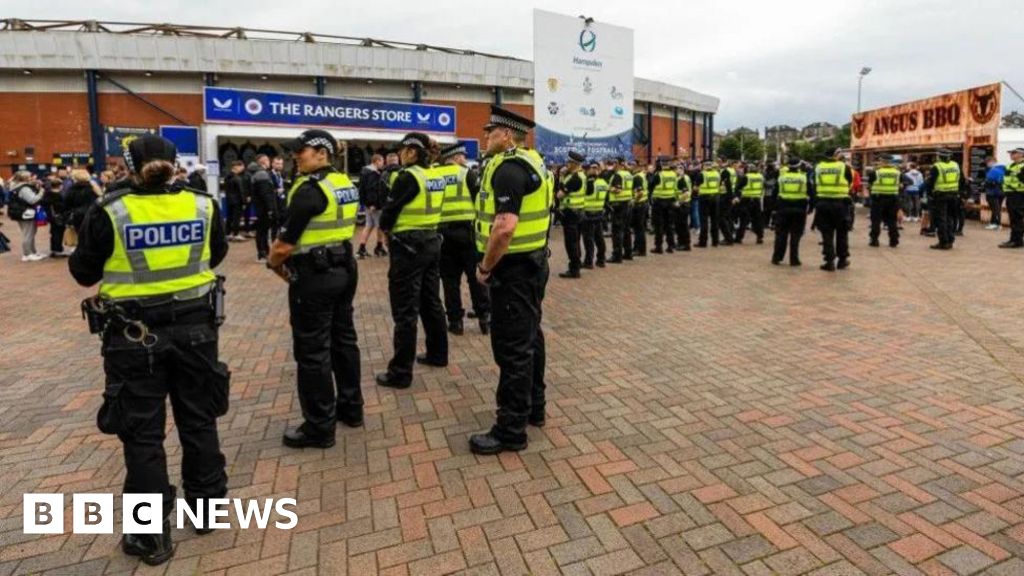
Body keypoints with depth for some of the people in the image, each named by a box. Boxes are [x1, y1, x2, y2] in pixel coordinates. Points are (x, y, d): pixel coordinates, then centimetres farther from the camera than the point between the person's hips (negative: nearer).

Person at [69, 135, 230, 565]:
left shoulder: (109, 213, -10)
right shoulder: (202, 205, -3)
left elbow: (83, 273, 0)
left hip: (134, 336, -2)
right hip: (195, 327, 3)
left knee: (142, 432, 9)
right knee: (199, 419, 16)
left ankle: (152, 535, 20)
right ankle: (206, 508, 31)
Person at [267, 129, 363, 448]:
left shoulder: (310, 188, -18)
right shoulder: (346, 183, 10)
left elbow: (285, 243, -19)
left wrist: (272, 261, 2)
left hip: (315, 275, -9)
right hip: (344, 268, 9)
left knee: (312, 350, 1)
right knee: (343, 338, 17)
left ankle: (319, 427, 11)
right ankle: (351, 407, 30)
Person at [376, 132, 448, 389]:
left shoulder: (408, 177, -16)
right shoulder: (436, 177, 9)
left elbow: (389, 211, -12)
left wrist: (386, 228, 9)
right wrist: (395, 228, 8)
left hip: (409, 246, -8)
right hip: (432, 242, 8)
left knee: (405, 310, -2)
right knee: (431, 301, 18)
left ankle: (400, 372, 5)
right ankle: (437, 354, 31)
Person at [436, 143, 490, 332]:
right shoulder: (466, 173, 0)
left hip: (441, 232, 2)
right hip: (466, 230, -2)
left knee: (450, 278, 8)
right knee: (476, 276, 8)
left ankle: (455, 321, 10)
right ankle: (484, 317, 9)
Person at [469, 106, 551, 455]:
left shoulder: (508, 168, -18)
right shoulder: (531, 161, 14)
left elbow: (505, 227, -29)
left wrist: (485, 267, -16)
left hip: (514, 268, -11)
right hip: (533, 262, 11)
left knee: (512, 347, -4)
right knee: (529, 337, 18)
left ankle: (511, 430, 7)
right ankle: (533, 408, 32)